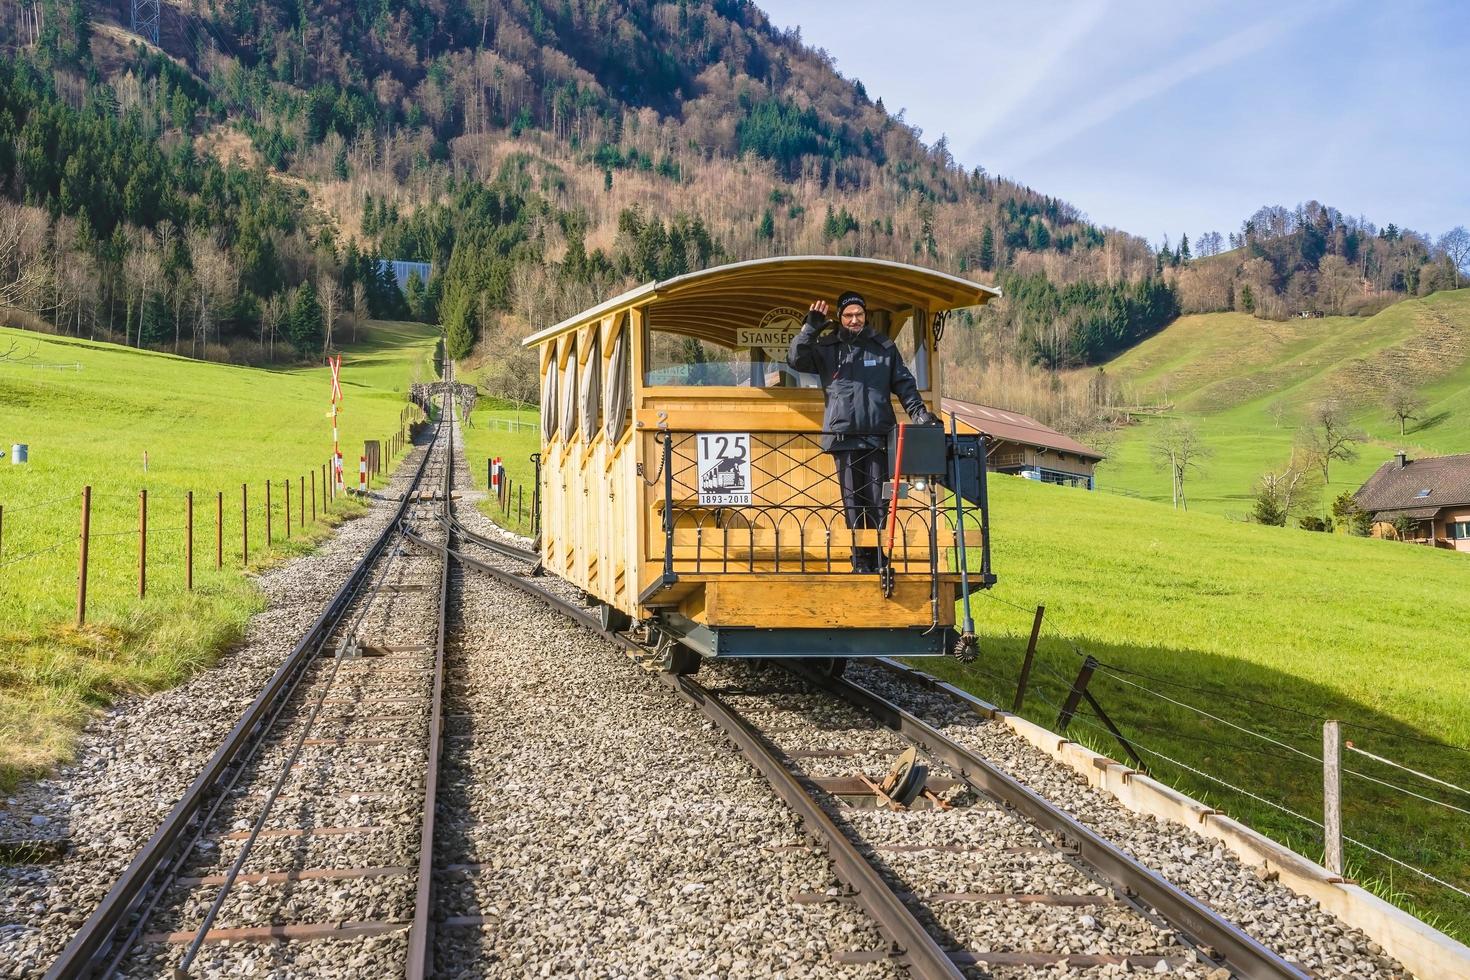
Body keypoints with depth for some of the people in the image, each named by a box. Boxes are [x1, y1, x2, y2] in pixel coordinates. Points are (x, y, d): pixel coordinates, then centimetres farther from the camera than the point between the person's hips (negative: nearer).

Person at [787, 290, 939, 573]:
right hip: (843, 436, 0)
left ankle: (878, 558, 8)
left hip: (878, 436, 0)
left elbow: (904, 383, 14)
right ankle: (860, 560, 7)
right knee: (852, 502, 2)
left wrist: (918, 411, 2)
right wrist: (810, 329, -9)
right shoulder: (826, 348, 11)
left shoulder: (884, 347, 13)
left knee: (878, 502, -1)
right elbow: (795, 360, 0)